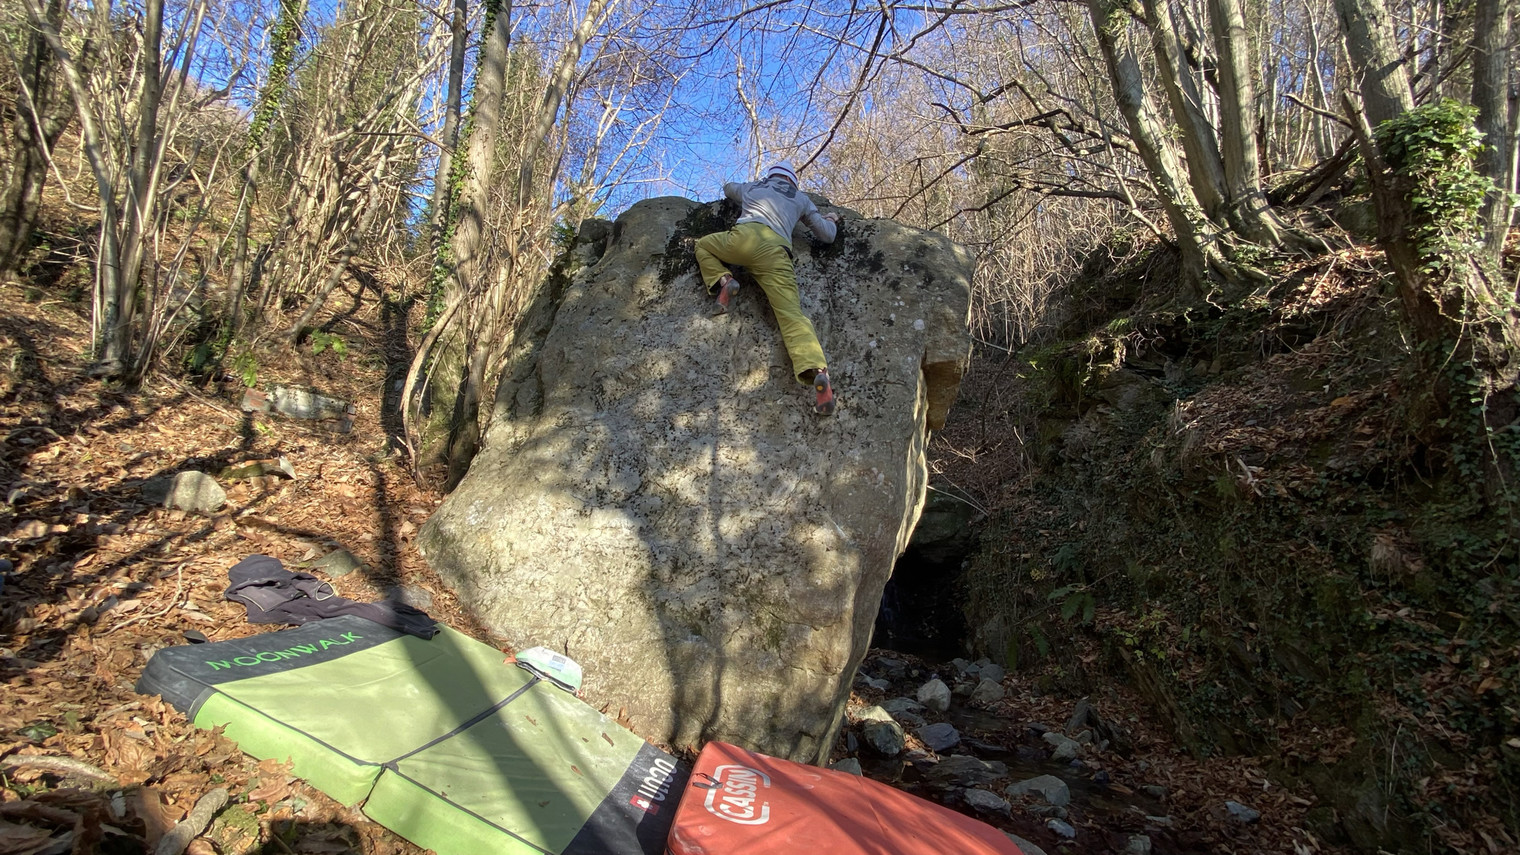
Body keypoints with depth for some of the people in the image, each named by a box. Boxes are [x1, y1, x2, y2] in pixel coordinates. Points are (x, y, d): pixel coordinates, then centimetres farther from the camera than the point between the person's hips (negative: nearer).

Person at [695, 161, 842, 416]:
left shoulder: (752, 187, 35)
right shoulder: (802, 199, 30)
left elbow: (728, 187, 57)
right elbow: (827, 235, 31)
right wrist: (832, 221, 53)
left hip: (746, 236, 0)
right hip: (777, 253, 0)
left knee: (703, 244, 30)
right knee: (792, 315, -11)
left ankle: (723, 281, 0)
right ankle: (818, 371, -35)